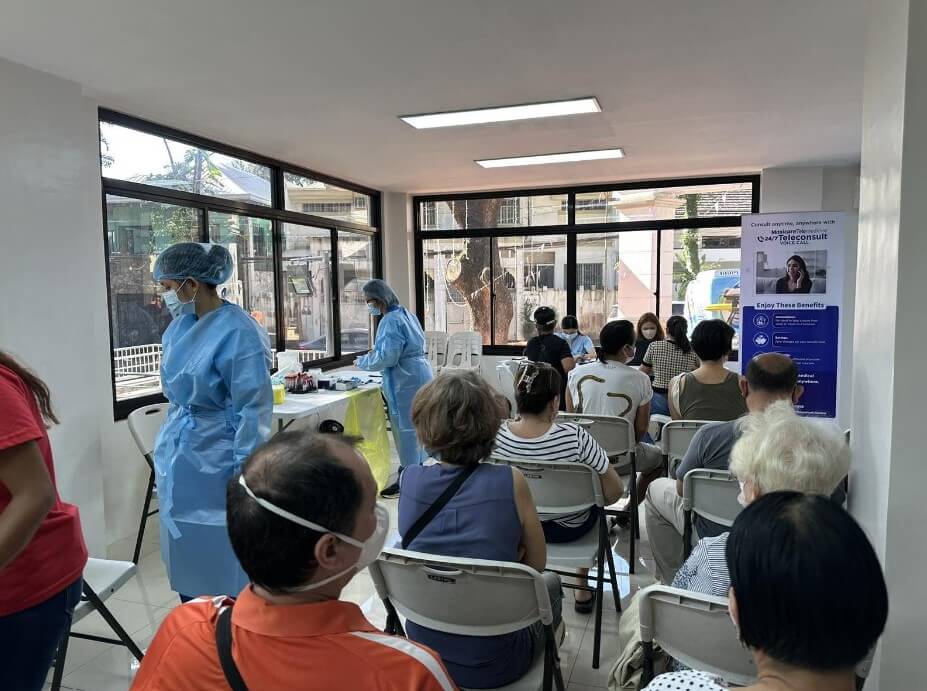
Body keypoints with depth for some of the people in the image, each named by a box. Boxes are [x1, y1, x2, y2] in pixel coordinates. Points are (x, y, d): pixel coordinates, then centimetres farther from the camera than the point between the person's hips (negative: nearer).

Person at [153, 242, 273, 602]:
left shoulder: (238, 332, -19)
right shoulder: (179, 327, 5)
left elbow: (254, 409, -20)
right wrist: (168, 448, 20)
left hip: (217, 462, -8)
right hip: (179, 459, 8)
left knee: (224, 560, 5)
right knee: (186, 557, 18)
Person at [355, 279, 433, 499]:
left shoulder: (391, 321, -17)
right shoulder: (405, 314, 14)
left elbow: (387, 357, -21)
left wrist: (362, 362, -7)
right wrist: (377, 349, 15)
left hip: (405, 380, -10)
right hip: (418, 375, 10)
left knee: (405, 427, -1)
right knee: (416, 425, 16)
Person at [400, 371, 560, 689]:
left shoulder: (410, 480, -11)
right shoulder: (510, 482, -20)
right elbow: (536, 564, -4)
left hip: (422, 651, 4)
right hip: (491, 665, -3)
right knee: (550, 582, 29)